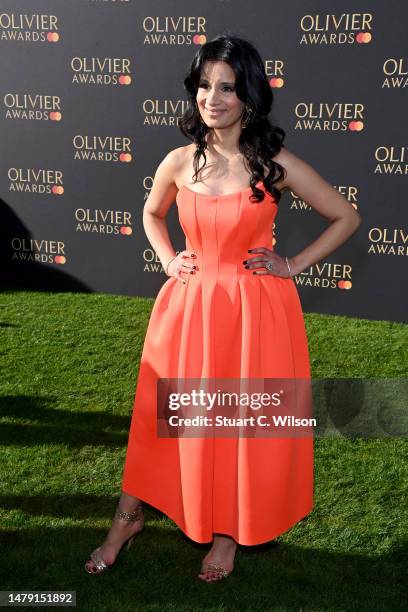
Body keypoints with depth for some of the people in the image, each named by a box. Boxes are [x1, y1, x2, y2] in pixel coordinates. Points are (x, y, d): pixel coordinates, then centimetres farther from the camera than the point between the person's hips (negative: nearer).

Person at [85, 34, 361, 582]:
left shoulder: (277, 164, -9)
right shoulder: (179, 162, -1)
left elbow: (347, 217, 0)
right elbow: (152, 214, 20)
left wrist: (294, 265, -4)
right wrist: (168, 260, 5)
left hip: (255, 310, -2)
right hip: (188, 305, 3)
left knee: (246, 422, 8)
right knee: (166, 414, 12)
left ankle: (229, 533, 29)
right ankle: (129, 519, 30)